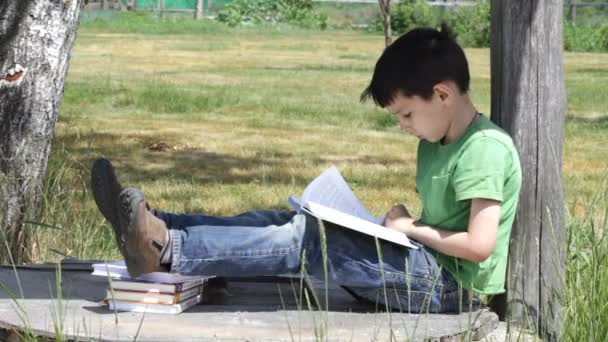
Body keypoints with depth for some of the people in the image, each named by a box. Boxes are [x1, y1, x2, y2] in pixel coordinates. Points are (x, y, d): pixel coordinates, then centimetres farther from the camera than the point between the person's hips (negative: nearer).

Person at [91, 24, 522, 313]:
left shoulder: (485, 148, -16)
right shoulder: (435, 145, 15)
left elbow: (480, 245, -24)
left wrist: (413, 229, -12)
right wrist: (407, 224, 0)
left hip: (447, 282, -9)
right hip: (423, 264, 9)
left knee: (307, 239, -24)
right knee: (283, 222, -3)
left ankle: (166, 251, -32)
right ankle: (153, 229, -12)